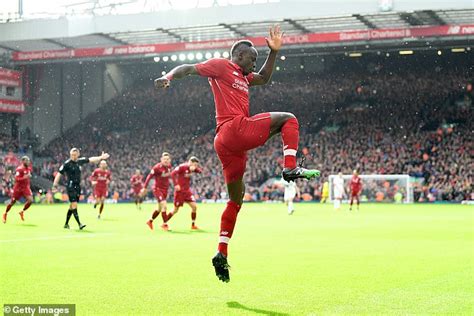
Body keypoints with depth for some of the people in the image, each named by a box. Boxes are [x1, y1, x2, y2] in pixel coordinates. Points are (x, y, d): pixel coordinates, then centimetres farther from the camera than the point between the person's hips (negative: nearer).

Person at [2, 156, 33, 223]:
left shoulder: (29, 168, 6)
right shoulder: (19, 169, -18)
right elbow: (16, 179, -26)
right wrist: (25, 177, -33)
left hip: (26, 187, 5)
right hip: (18, 188, -5)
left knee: (30, 200, -15)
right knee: (12, 202, 5)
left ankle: (22, 212, 7)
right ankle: (5, 214, 29)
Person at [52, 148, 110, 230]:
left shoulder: (80, 161, 6)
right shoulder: (67, 163, -10)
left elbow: (91, 160, 20)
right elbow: (59, 174, -9)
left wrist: (101, 157, 21)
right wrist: (55, 186, -13)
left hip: (78, 186, 6)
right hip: (71, 186, -6)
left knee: (72, 206, 12)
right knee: (74, 205, -13)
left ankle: (66, 224, 23)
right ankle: (79, 224, -18)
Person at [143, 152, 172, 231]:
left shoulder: (169, 166, 0)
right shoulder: (157, 167, -21)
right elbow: (149, 176, -15)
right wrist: (144, 188, -14)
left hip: (165, 189, 8)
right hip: (158, 189, -8)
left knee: (160, 208, 17)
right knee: (164, 205, -19)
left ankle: (150, 221, 37)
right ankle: (164, 224, -8)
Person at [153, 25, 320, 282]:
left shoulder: (242, 76, 30)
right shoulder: (221, 66, 5)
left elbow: (263, 78, 42)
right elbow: (189, 68, -3)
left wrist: (274, 51, 31)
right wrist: (168, 77, -21)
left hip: (225, 143, 10)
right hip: (236, 128, -10)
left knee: (236, 200, 12)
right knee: (288, 119, -2)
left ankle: (222, 254, 11)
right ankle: (290, 167, -18)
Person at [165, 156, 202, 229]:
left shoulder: (192, 168, 6)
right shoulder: (182, 167, -15)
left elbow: (200, 171, -1)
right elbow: (173, 173, -22)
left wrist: (195, 168, -19)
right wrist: (176, 184, -26)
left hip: (187, 191, 7)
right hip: (180, 191, -7)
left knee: (194, 206, -3)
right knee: (176, 210, -1)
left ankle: (193, 225, 8)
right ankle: (165, 223, 13)